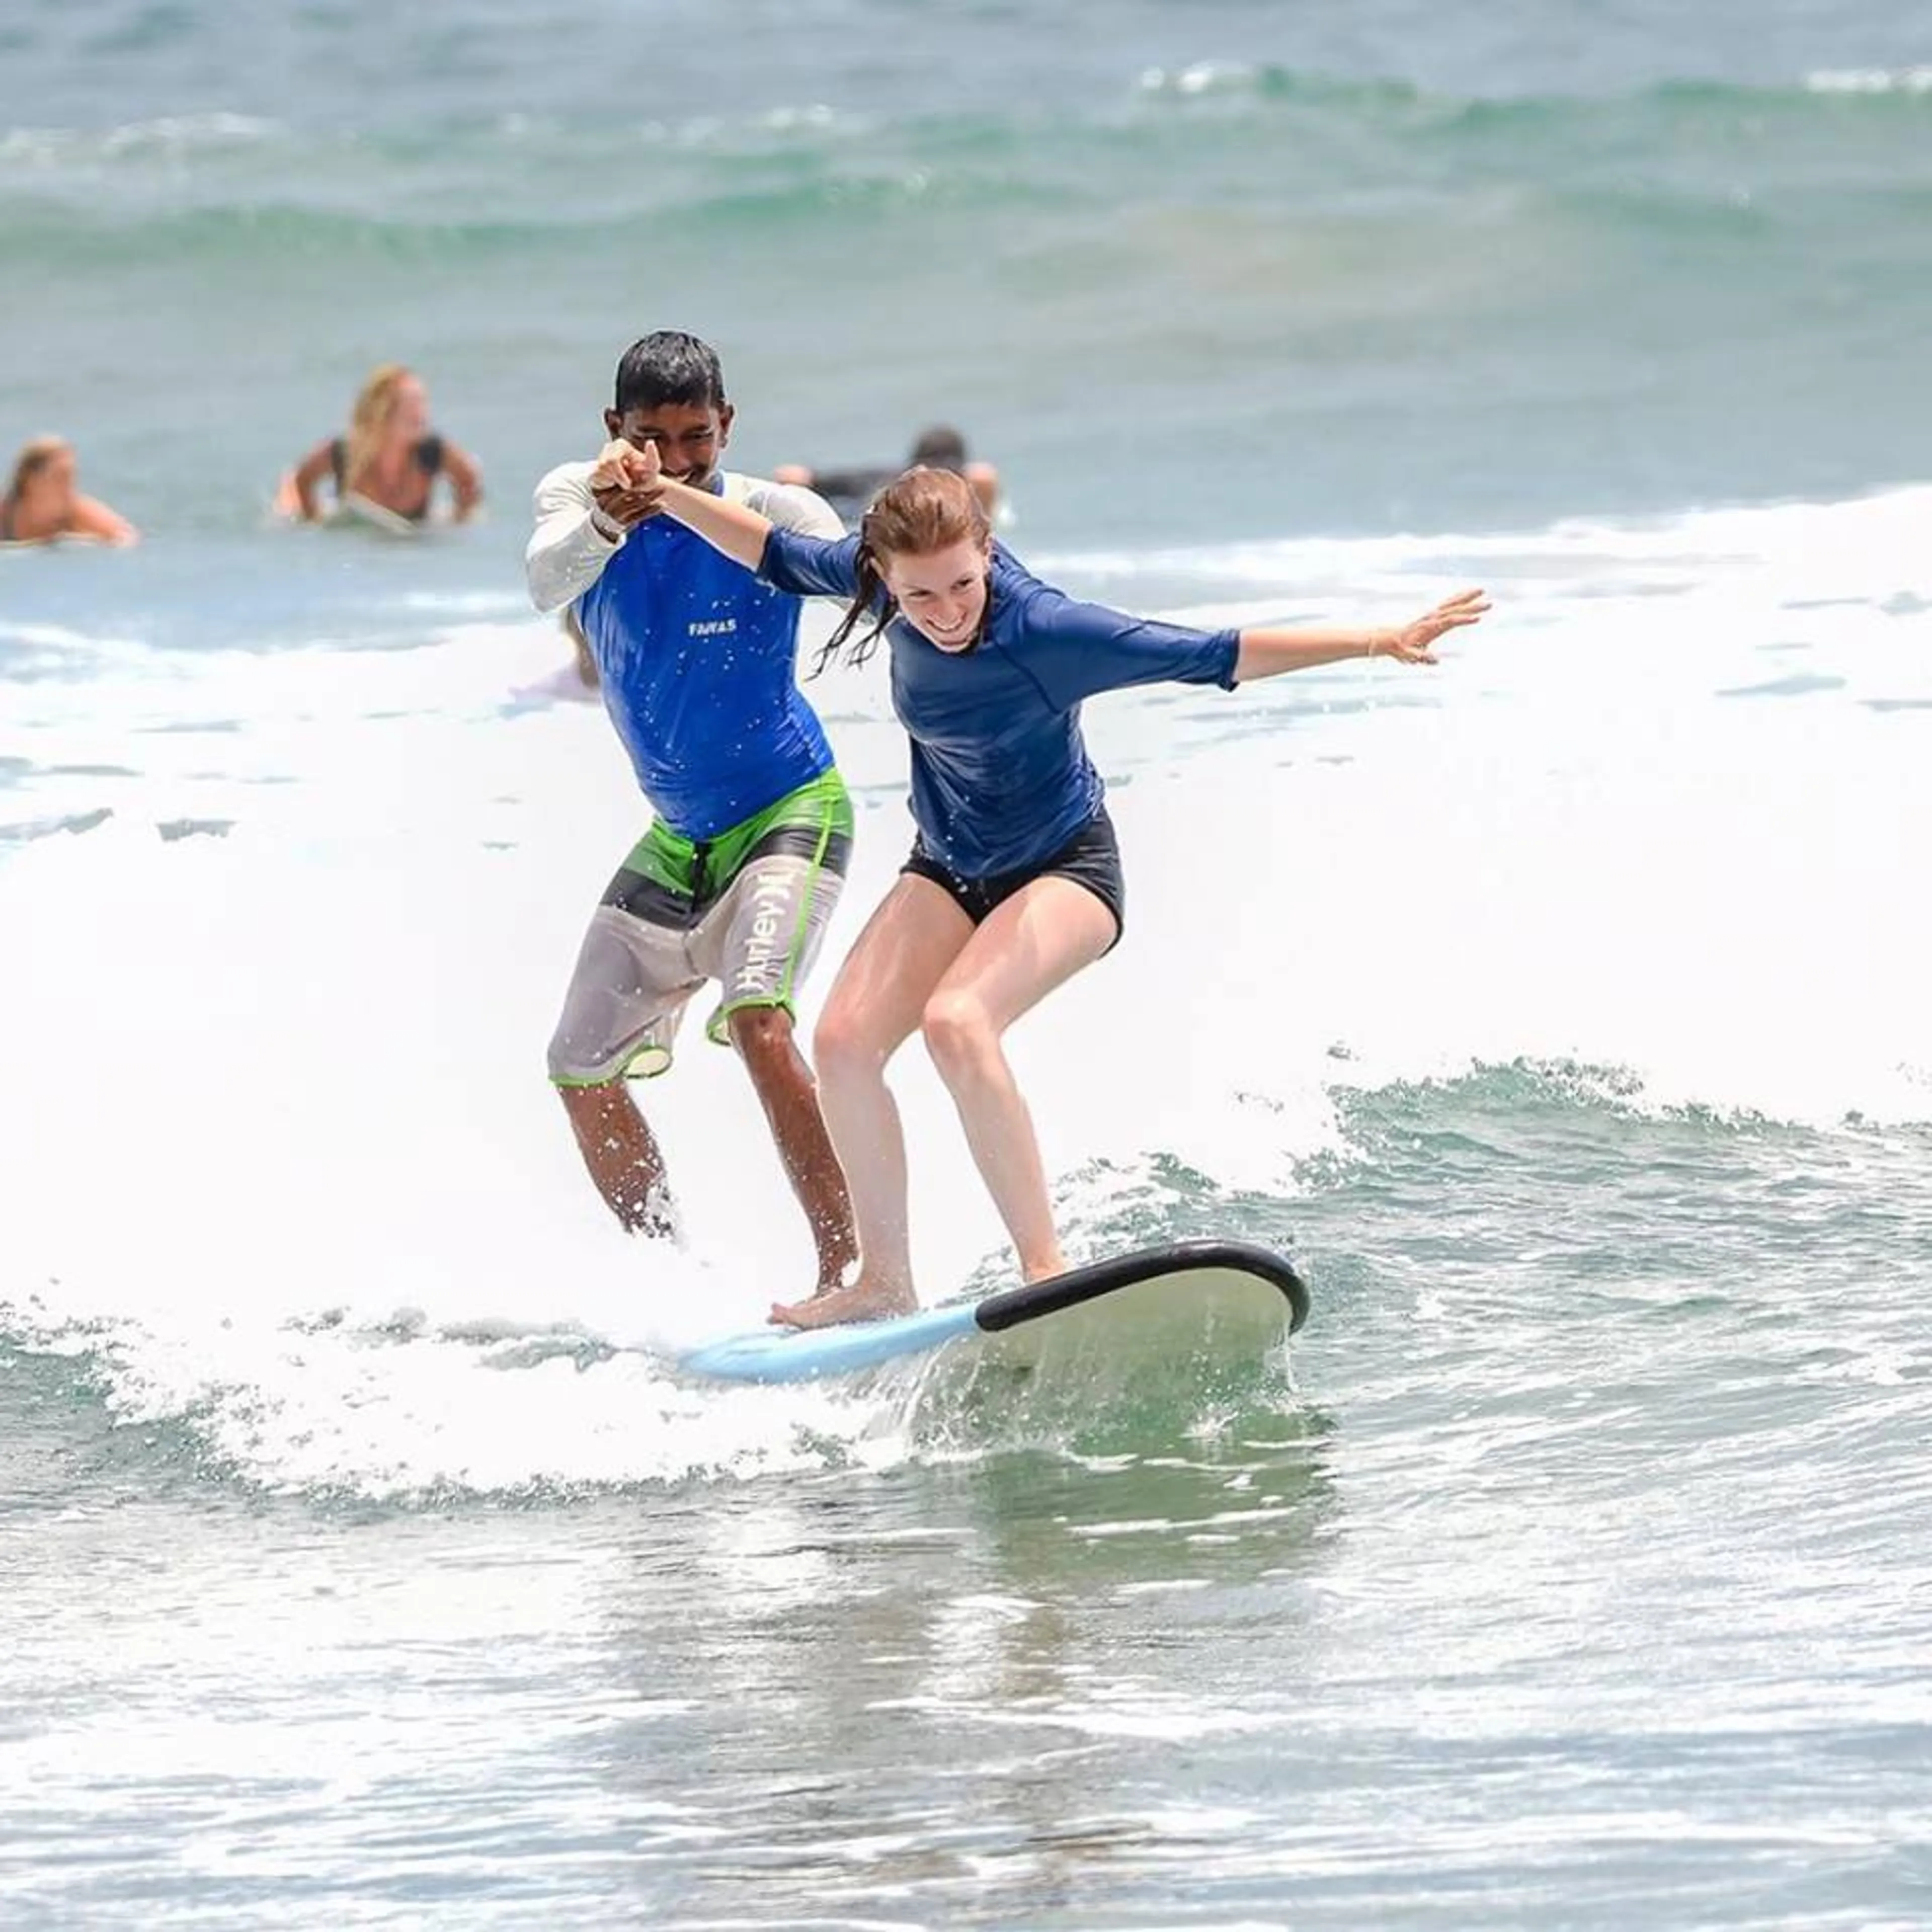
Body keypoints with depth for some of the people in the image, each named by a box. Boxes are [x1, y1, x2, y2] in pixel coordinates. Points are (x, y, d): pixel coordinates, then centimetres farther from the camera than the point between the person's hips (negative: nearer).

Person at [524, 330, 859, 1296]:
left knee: (756, 1017, -30)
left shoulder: (771, 515, -17)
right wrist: (605, 523, -51)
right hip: (676, 837, 6)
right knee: (581, 1069, 11)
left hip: (789, 812, -6)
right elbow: (547, 586, -30)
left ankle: (847, 1266, -30)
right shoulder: (577, 496, -9)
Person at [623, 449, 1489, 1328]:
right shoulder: (885, 578, -14)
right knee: (844, 1039, -10)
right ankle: (884, 1282, 2)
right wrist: (669, 496, 3)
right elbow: (777, 556, 7)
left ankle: (1046, 1265, -28)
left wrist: (1378, 643, -35)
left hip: (1062, 868, -6)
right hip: (950, 867, 6)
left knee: (955, 1021, -31)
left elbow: (1210, 656, -30)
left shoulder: (1043, 630, -30)